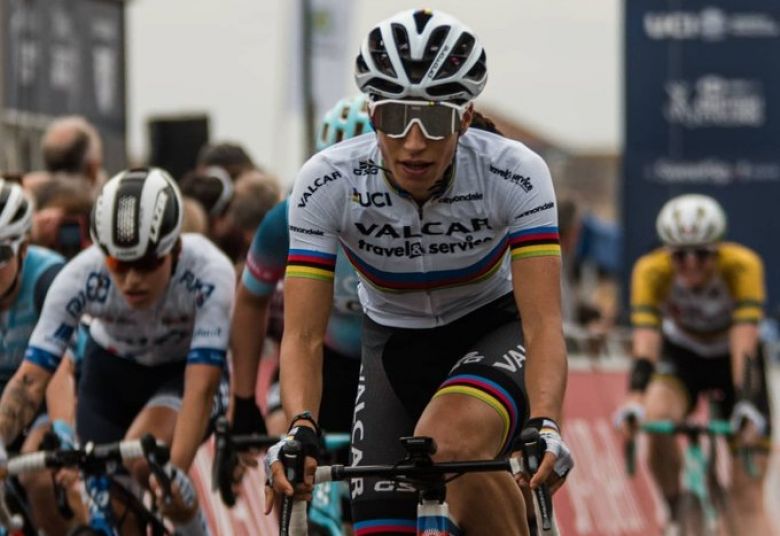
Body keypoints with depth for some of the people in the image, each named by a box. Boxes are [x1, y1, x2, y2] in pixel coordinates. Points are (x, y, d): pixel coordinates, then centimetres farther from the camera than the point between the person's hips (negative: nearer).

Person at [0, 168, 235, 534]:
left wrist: (176, 472, -54)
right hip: (111, 368, 3)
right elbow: (30, 379, -33)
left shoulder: (208, 273, -37)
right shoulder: (80, 277, -32)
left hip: (183, 370, -3)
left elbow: (201, 387, -42)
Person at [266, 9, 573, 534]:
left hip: (495, 333, -3)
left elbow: (543, 323, -32)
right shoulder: (327, 183, -24)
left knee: (451, 446, -35)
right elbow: (303, 336, -25)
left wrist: (544, 427, -49)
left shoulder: (515, 173, -27)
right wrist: (301, 430, -44)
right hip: (395, 346, 3)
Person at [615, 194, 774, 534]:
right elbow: (645, 342, -38)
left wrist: (746, 405, -54)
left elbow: (745, 345, -40)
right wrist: (634, 402, -54)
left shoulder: (742, 266, -32)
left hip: (731, 358, -1)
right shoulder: (651, 271, -29)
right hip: (680, 355, 1)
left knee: (748, 496, -11)